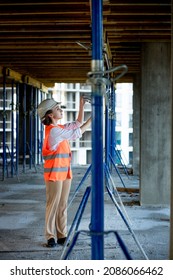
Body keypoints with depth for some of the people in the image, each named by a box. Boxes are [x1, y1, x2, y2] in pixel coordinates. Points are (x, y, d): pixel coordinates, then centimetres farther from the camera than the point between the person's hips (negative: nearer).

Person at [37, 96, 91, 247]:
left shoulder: (60, 128, 12)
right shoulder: (53, 130, -16)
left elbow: (78, 124, 20)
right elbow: (77, 133, -15)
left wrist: (82, 105, 11)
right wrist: (93, 118, -9)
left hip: (65, 173, 9)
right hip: (54, 174, -9)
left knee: (63, 205, 10)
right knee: (53, 205, -2)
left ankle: (62, 235, 15)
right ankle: (51, 237, 5)